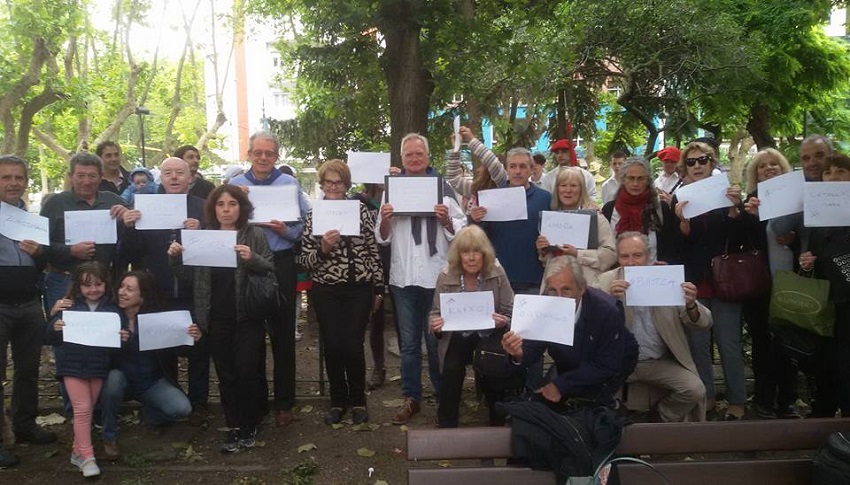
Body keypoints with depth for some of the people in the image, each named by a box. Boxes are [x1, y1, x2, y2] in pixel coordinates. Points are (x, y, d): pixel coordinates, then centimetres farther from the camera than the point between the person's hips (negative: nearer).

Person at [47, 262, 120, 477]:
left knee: (88, 409, 10)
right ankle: (87, 457, 2)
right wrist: (55, 326, -23)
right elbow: (54, 337, -2)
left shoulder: (111, 308, 2)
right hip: (73, 363, -2)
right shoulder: (69, 306, -1)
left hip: (99, 365, 2)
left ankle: (78, 451, 24)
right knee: (82, 408, -5)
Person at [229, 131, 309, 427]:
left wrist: (285, 231, -17)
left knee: (282, 334, 5)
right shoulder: (235, 184, 8)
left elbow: (304, 226, 1)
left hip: (281, 264, -1)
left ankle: (284, 402, 16)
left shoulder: (290, 184, 4)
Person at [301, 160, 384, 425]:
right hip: (326, 291, 1)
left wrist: (378, 288, 6)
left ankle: (358, 400, 20)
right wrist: (323, 248, -19)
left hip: (359, 289, 0)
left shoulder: (360, 210, 3)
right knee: (332, 347, 1)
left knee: (353, 347, -3)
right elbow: (307, 261, 1)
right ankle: (338, 400, 23)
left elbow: (373, 252, 6)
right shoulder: (313, 215, 3)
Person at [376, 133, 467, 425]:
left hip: (436, 276, -2)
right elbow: (382, 239, 8)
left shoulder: (442, 188, 1)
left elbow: (460, 233, 1)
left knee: (436, 340, 7)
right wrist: (384, 219, -11)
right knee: (409, 342, 11)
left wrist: (446, 219, -18)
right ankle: (411, 397, 22)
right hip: (403, 278, 3)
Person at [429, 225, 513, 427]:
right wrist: (435, 324, -24)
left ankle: (497, 424, 4)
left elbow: (510, 312, -4)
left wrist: (504, 321, -28)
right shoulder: (446, 277, -9)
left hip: (490, 336, 0)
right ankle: (446, 426, -2)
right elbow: (436, 313, 0)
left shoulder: (497, 273, -9)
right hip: (457, 339, 0)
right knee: (451, 371, -25)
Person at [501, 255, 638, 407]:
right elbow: (533, 348, -17)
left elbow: (606, 366, -28)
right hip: (569, 366, 4)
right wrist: (519, 353, -42)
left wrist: (561, 385, -30)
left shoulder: (607, 310, -35)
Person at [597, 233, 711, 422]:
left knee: (695, 390, -20)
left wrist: (691, 305, -24)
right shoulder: (608, 281, -3)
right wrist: (610, 300, -33)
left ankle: (664, 420, 9)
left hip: (661, 363, 2)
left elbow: (704, 322, -1)